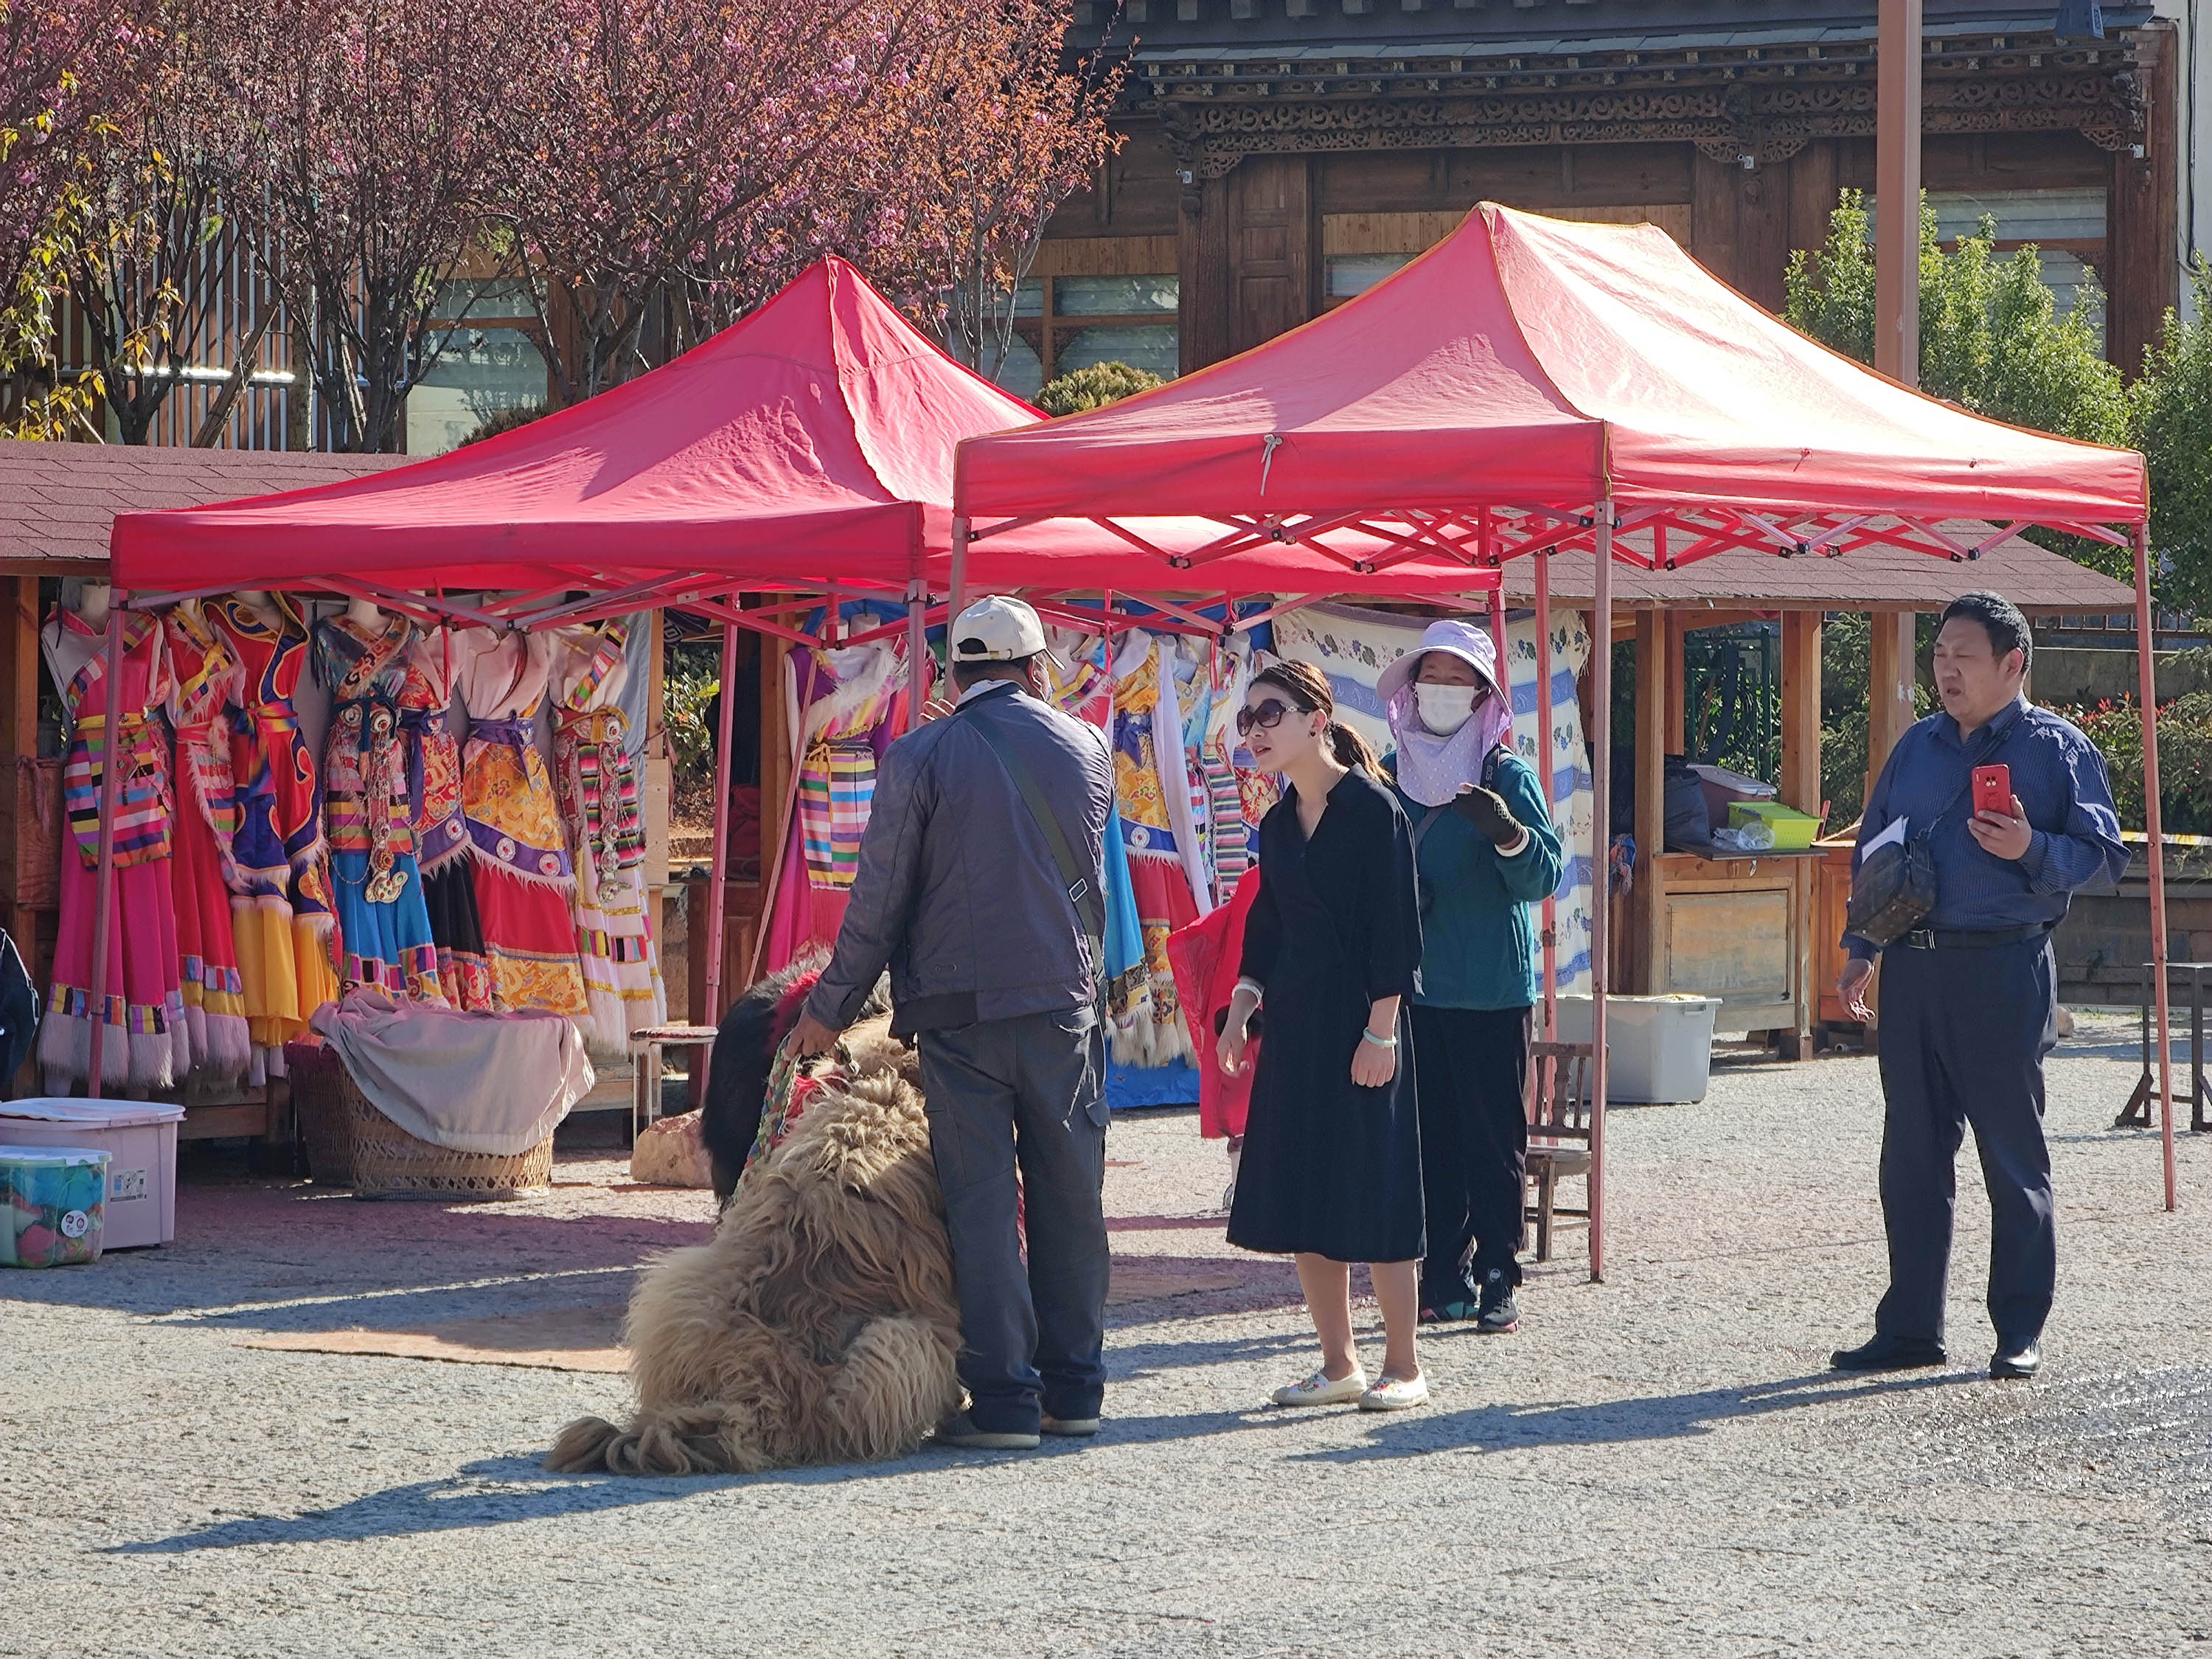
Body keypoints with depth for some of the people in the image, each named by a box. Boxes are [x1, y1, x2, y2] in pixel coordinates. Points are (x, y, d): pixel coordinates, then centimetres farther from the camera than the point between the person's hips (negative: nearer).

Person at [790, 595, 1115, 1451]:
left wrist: (829, 1008, 4)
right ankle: (1074, 1388, 16)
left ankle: (1003, 1399, -2)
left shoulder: (919, 758, -6)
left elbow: (879, 900, -5)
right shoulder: (1085, 750, 5)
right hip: (1063, 1001, 3)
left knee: (981, 1205, 0)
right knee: (1070, 1202, 11)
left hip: (957, 1010, -3)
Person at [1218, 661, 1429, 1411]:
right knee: (1299, 1193, 6)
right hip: (1293, 1024, 7)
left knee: (1371, 1189, -5)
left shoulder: (1372, 809, -10)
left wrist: (1381, 1030, -16)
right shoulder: (1278, 824, 12)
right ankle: (1339, 1364, 14)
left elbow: (1395, 927, -12)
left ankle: (1403, 1366, 5)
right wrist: (1242, 1004, 6)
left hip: (1358, 1020, -7)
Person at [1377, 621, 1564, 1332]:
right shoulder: (1393, 773, 10)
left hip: (1492, 987, -4)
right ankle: (1443, 1277, 11)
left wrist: (1507, 832, -30)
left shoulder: (1507, 774, -3)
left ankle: (1498, 1279, 4)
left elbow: (1545, 874, -11)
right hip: (1414, 981, 4)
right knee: (1428, 1134, 5)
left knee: (1494, 1137, -2)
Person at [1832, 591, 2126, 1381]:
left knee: (2013, 1154, 0)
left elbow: (2104, 855, -4)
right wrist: (1861, 948, 12)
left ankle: (2020, 1334, 7)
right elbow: (1872, 850, 21)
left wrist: (2032, 850, -21)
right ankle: (1910, 1327, 13)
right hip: (1912, 969, 5)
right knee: (1911, 1154, 6)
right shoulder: (1917, 748, 15)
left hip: (2003, 969, -5)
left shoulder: (2057, 747, 0)